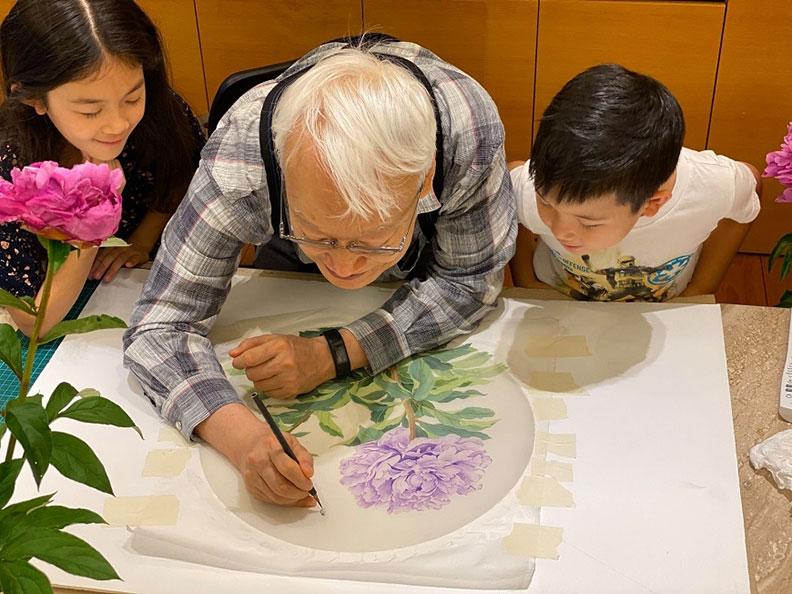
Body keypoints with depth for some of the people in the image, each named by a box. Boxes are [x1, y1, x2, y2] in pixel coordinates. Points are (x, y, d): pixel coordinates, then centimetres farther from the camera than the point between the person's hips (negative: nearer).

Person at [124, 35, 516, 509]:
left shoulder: (472, 132, -45)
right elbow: (159, 328, -36)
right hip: (292, 270, 0)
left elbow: (470, 283, -28)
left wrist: (333, 354, -39)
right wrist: (242, 436, -55)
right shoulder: (238, 165, -44)